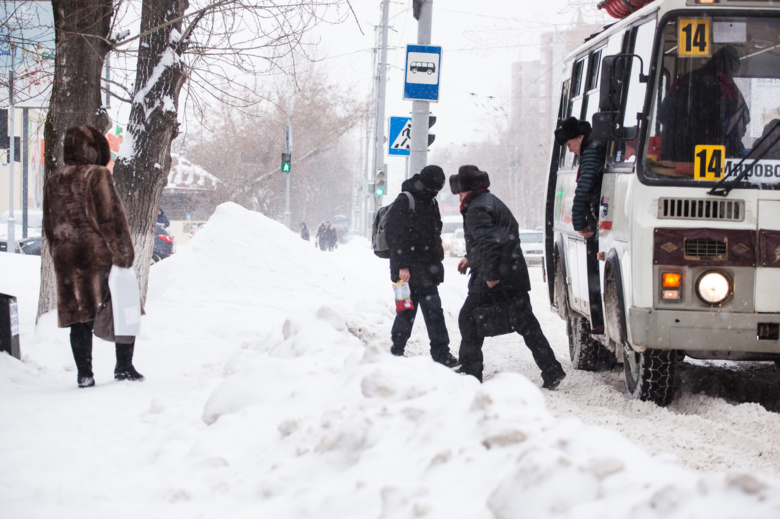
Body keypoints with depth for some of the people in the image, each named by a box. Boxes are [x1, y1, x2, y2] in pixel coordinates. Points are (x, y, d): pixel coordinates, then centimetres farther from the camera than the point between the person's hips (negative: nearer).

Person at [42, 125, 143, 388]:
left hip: (67, 260, 5)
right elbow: (112, 217, -12)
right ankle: (124, 366, 2)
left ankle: (84, 374, 3)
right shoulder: (97, 175, -7)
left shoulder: (53, 183, 12)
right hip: (100, 258, -5)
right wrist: (123, 254, -9)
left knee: (79, 318, 6)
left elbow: (50, 228, 16)